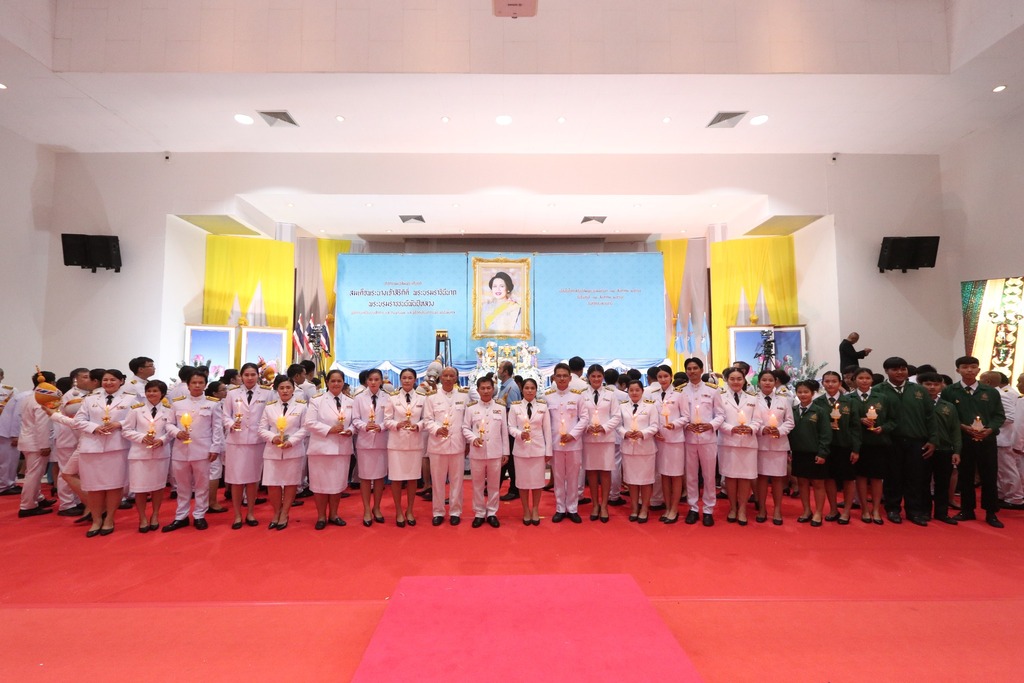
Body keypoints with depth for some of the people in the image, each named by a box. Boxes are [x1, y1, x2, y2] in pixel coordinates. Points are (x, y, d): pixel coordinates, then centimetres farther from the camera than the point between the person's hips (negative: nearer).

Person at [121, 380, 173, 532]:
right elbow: (126, 430, 0)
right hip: (139, 453, 0)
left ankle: (155, 516, 28)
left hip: (161, 453, 1)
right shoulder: (136, 409, 1)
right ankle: (142, 518, 21)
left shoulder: (168, 411, 2)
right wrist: (142, 437, -14)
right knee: (140, 487, 3)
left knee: (158, 485, 10)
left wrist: (162, 440, -17)